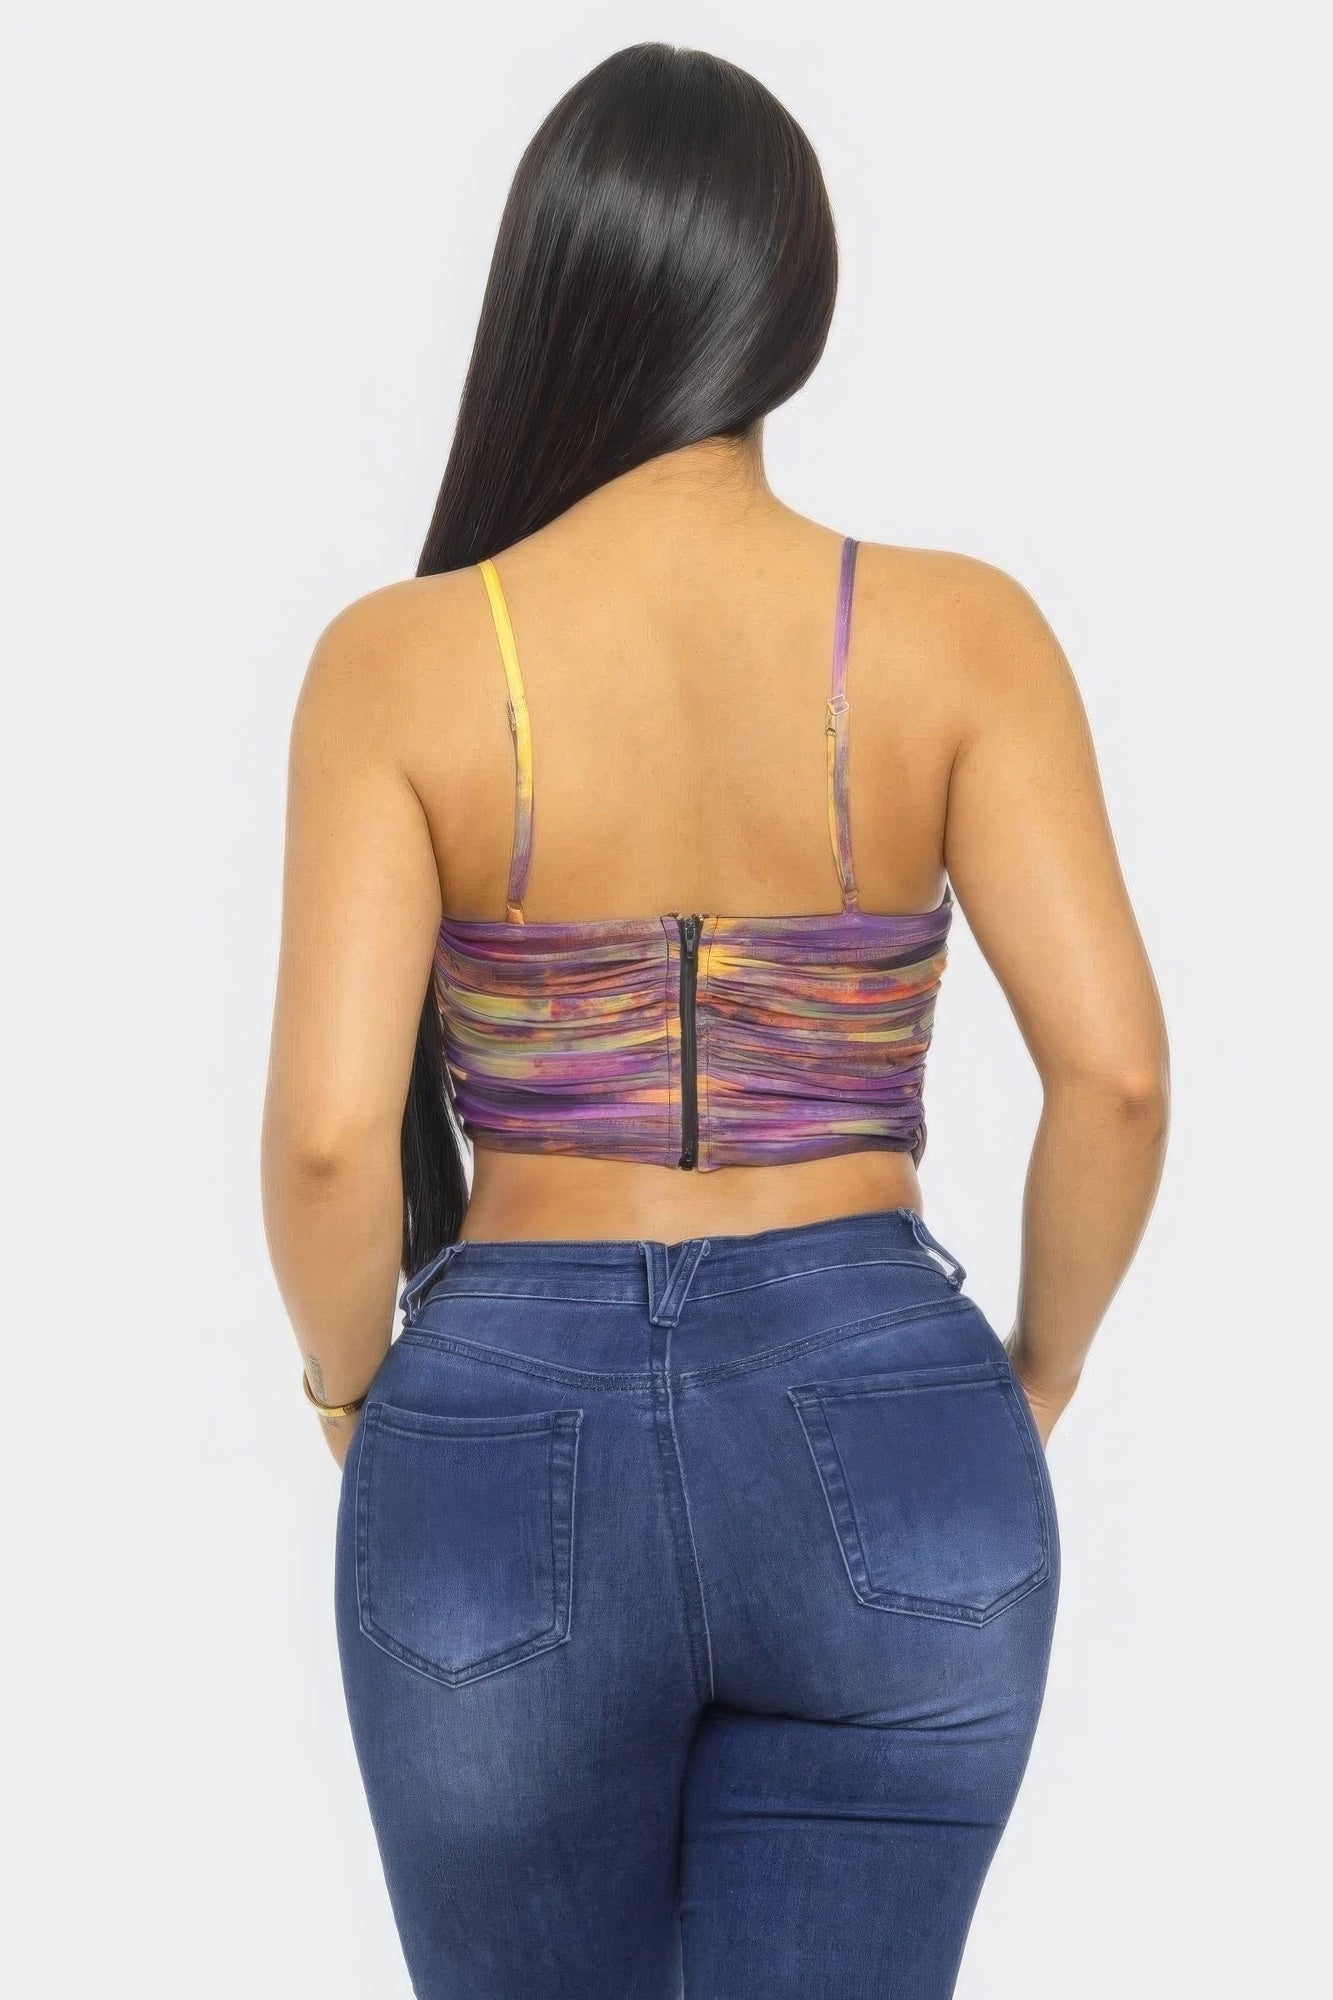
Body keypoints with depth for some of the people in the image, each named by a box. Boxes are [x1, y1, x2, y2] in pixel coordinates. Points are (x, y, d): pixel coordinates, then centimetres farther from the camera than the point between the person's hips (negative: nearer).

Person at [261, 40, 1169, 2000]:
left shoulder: (403, 657, -8)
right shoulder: (958, 633, -6)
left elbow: (327, 1130, -15)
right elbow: (1113, 1069, -13)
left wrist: (357, 1395, 4)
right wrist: (1033, 1382, 4)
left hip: (509, 1440, 0)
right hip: (879, 1461, 0)